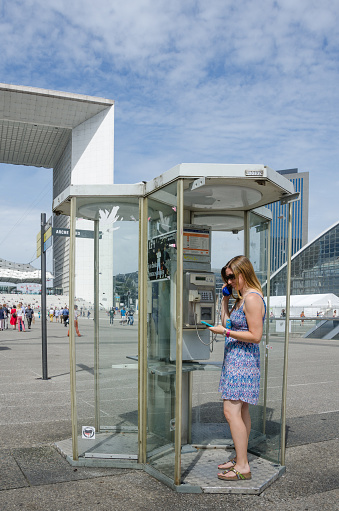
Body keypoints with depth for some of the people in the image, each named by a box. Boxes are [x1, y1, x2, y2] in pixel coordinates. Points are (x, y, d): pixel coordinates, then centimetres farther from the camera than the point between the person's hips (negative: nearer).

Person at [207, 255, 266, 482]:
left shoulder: (252, 298, -17)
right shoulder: (241, 298, 14)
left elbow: (256, 336, -20)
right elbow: (228, 323, 17)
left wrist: (225, 332, -19)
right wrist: (225, 300, 12)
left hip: (242, 360, -10)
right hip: (236, 359, 10)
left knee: (231, 411, -11)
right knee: (242, 411, 15)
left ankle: (243, 467, -4)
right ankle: (241, 458, 25)